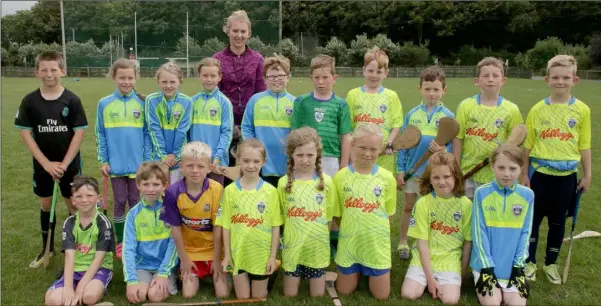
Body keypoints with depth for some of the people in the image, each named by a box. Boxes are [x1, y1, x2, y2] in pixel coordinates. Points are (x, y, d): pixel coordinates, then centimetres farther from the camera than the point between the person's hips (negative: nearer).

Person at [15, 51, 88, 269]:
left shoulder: (72, 100, -8)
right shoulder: (30, 101, -4)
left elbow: (79, 132, -9)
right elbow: (25, 133, -4)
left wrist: (64, 164, -14)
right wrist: (46, 163, -12)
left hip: (70, 164, -2)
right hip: (43, 165, 2)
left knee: (73, 204, 5)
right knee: (46, 204, 13)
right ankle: (47, 249, 28)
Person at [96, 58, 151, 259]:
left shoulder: (142, 103, -1)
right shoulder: (104, 104, -1)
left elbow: (147, 134, 2)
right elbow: (100, 135, 3)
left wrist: (147, 160, -3)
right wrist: (103, 161, -2)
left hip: (137, 164, 0)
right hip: (116, 164, 0)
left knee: (136, 202, 10)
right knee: (119, 202, 10)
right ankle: (120, 242, 22)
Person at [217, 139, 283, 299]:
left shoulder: (270, 191, -7)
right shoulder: (230, 190, -5)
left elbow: (275, 226, -4)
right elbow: (226, 225, 0)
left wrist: (273, 256, -5)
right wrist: (227, 254, 0)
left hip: (262, 254, -1)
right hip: (238, 254, 1)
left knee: (259, 297, 13)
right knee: (242, 298, 12)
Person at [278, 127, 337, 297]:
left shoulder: (326, 181, -7)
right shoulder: (284, 183, -7)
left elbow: (329, 215, 2)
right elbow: (283, 215, 2)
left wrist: (318, 232, -2)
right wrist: (295, 231, -4)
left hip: (318, 246, 0)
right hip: (293, 246, 0)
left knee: (318, 296, 11)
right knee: (290, 295, 11)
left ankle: (321, 276, 38)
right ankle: (293, 276, 37)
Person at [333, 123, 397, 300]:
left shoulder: (387, 178, -8)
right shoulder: (341, 176, -8)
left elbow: (389, 214, 2)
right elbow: (337, 213, 2)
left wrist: (376, 231, -1)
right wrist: (351, 229, -3)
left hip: (377, 244, 0)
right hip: (349, 243, 1)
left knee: (382, 296, 8)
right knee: (344, 292, 12)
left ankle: (367, 272, 38)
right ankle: (358, 272, 42)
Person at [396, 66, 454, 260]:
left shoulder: (448, 116, -7)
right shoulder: (412, 114, -2)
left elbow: (451, 145, -5)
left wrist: (443, 151, -28)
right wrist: (400, 170, -1)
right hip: (412, 169, 1)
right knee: (408, 207, 13)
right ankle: (403, 242, 29)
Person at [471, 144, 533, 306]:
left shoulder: (527, 195, -3)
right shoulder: (481, 193, -9)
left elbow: (525, 233, 1)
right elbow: (479, 233, -8)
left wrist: (518, 266, -4)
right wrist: (487, 267, -12)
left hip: (512, 264, 2)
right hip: (486, 262, -2)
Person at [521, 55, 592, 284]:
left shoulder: (582, 110, -2)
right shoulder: (537, 109, -3)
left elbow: (584, 145, 3)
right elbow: (528, 145, 1)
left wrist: (587, 175, 4)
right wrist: (524, 173, 1)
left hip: (566, 175, 1)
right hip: (540, 173, 0)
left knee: (558, 221, 12)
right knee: (533, 218, 8)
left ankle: (551, 263, 29)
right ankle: (530, 261, 24)